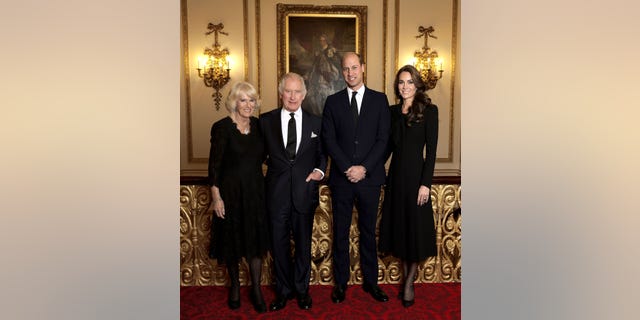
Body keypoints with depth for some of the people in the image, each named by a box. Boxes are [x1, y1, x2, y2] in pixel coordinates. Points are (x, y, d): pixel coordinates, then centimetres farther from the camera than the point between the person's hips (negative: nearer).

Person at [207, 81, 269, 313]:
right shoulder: (222, 127, -10)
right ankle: (235, 285, 34)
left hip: (255, 191, 3)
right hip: (231, 191, -3)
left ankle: (256, 290, 24)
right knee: (232, 239, 12)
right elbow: (214, 164, -10)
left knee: (256, 239, 8)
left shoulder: (259, 125, 3)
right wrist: (216, 197, -11)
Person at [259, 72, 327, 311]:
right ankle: (283, 291, 30)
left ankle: (302, 289, 33)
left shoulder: (315, 122, 4)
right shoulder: (266, 121, 1)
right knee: (279, 244, 10)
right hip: (277, 193, 0)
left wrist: (320, 170, -5)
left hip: (304, 191, 1)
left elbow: (322, 153, 12)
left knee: (303, 244, 13)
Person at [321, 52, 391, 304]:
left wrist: (364, 168, -12)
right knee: (340, 233, 9)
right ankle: (341, 282, 22)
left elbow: (383, 139, -2)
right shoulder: (333, 101, 6)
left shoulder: (379, 99, 5)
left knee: (368, 231, 11)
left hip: (369, 177, 0)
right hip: (341, 178, 0)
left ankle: (370, 281, 25)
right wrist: (348, 168, -12)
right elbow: (328, 140, -1)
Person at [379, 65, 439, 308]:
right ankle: (405, 278, 26)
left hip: (415, 174, -5)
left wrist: (426, 183, -15)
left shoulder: (429, 110, -5)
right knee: (399, 226, 11)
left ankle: (409, 283, 19)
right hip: (395, 174, 5)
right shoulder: (393, 111, 9)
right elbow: (389, 144, 12)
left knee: (415, 227, 4)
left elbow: (431, 149, -10)